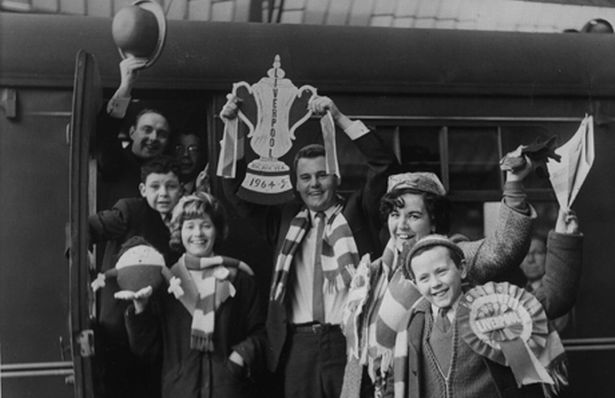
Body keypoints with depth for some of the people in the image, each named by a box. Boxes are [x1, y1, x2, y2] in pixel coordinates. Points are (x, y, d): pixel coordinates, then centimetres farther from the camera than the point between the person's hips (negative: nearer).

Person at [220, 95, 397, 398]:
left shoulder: (357, 212, 8)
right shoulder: (286, 217, 14)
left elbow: (383, 163, -2)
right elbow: (238, 194, 13)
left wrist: (339, 119, -7)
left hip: (349, 340, -2)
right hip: (299, 343, 2)